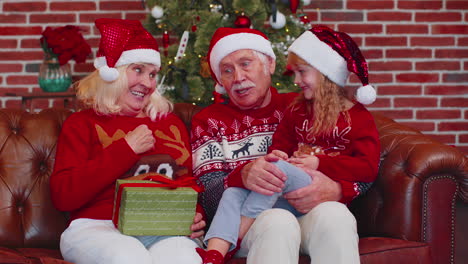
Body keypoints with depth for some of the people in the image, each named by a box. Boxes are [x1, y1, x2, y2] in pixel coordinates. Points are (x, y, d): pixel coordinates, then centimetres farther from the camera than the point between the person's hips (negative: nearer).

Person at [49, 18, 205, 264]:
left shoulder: (171, 122, 24)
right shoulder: (82, 124, 12)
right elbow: (62, 196, -3)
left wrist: (196, 216, -1)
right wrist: (125, 150, -3)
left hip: (164, 231, 3)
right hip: (99, 227, -2)